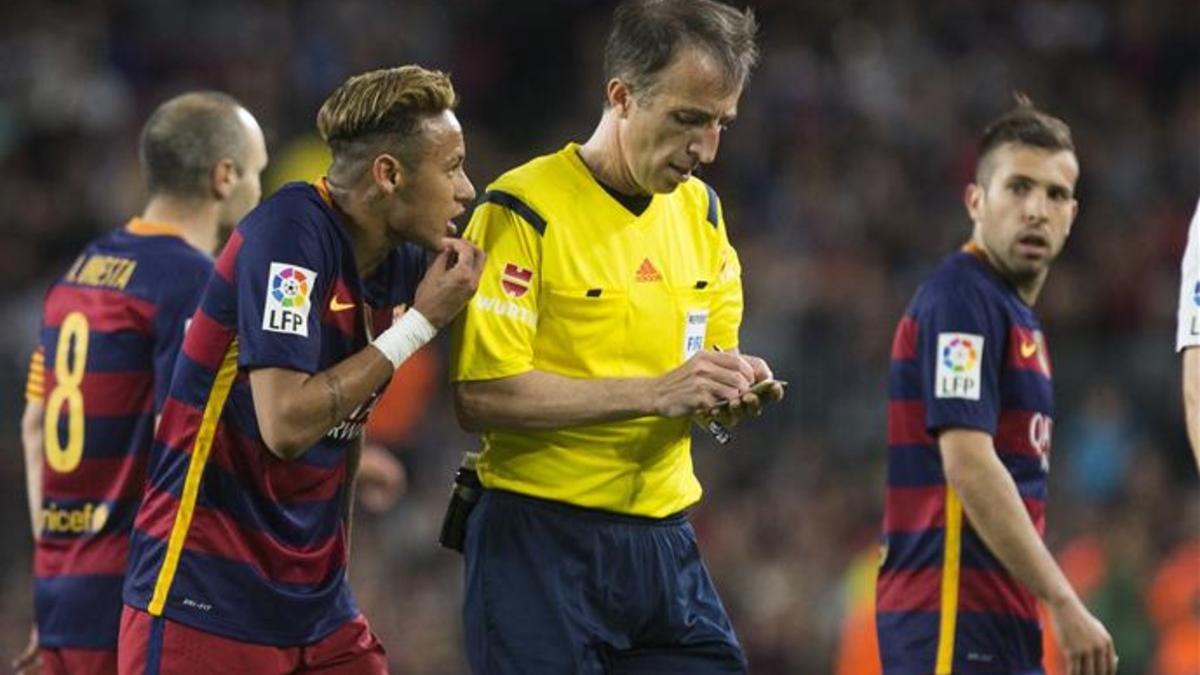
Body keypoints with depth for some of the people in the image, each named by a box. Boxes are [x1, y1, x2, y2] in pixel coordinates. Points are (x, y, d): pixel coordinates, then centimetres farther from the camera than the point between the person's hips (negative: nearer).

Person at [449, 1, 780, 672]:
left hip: (663, 539, 6)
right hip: (542, 545, -6)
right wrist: (656, 393, -22)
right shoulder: (524, 212, -12)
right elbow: (481, 395, -19)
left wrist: (732, 381, -2)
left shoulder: (700, 209, 11)